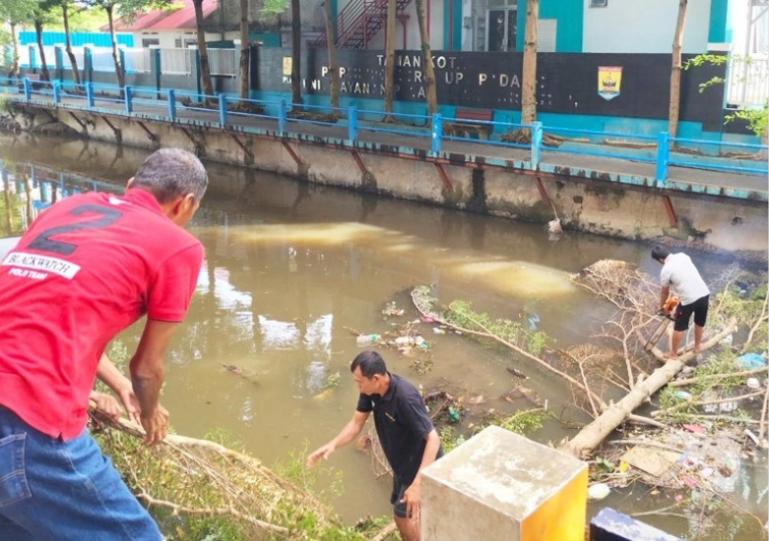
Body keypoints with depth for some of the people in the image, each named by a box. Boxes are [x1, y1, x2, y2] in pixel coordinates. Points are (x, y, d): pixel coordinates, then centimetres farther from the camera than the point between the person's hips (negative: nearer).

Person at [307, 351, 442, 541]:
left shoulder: (405, 397, -37)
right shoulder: (371, 391, -14)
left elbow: (433, 439, -36)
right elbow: (356, 423, -2)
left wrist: (417, 484, -42)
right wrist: (332, 445, -18)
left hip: (421, 465, -8)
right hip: (402, 463, 8)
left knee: (403, 513, 4)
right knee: (402, 510, 22)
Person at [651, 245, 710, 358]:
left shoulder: (665, 270, -9)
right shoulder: (683, 256, 8)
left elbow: (664, 292, 6)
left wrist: (662, 306, 23)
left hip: (689, 300, -6)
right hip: (704, 294, 6)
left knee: (679, 328, 12)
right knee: (700, 323, 27)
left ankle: (673, 353, 25)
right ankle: (697, 346, 46)